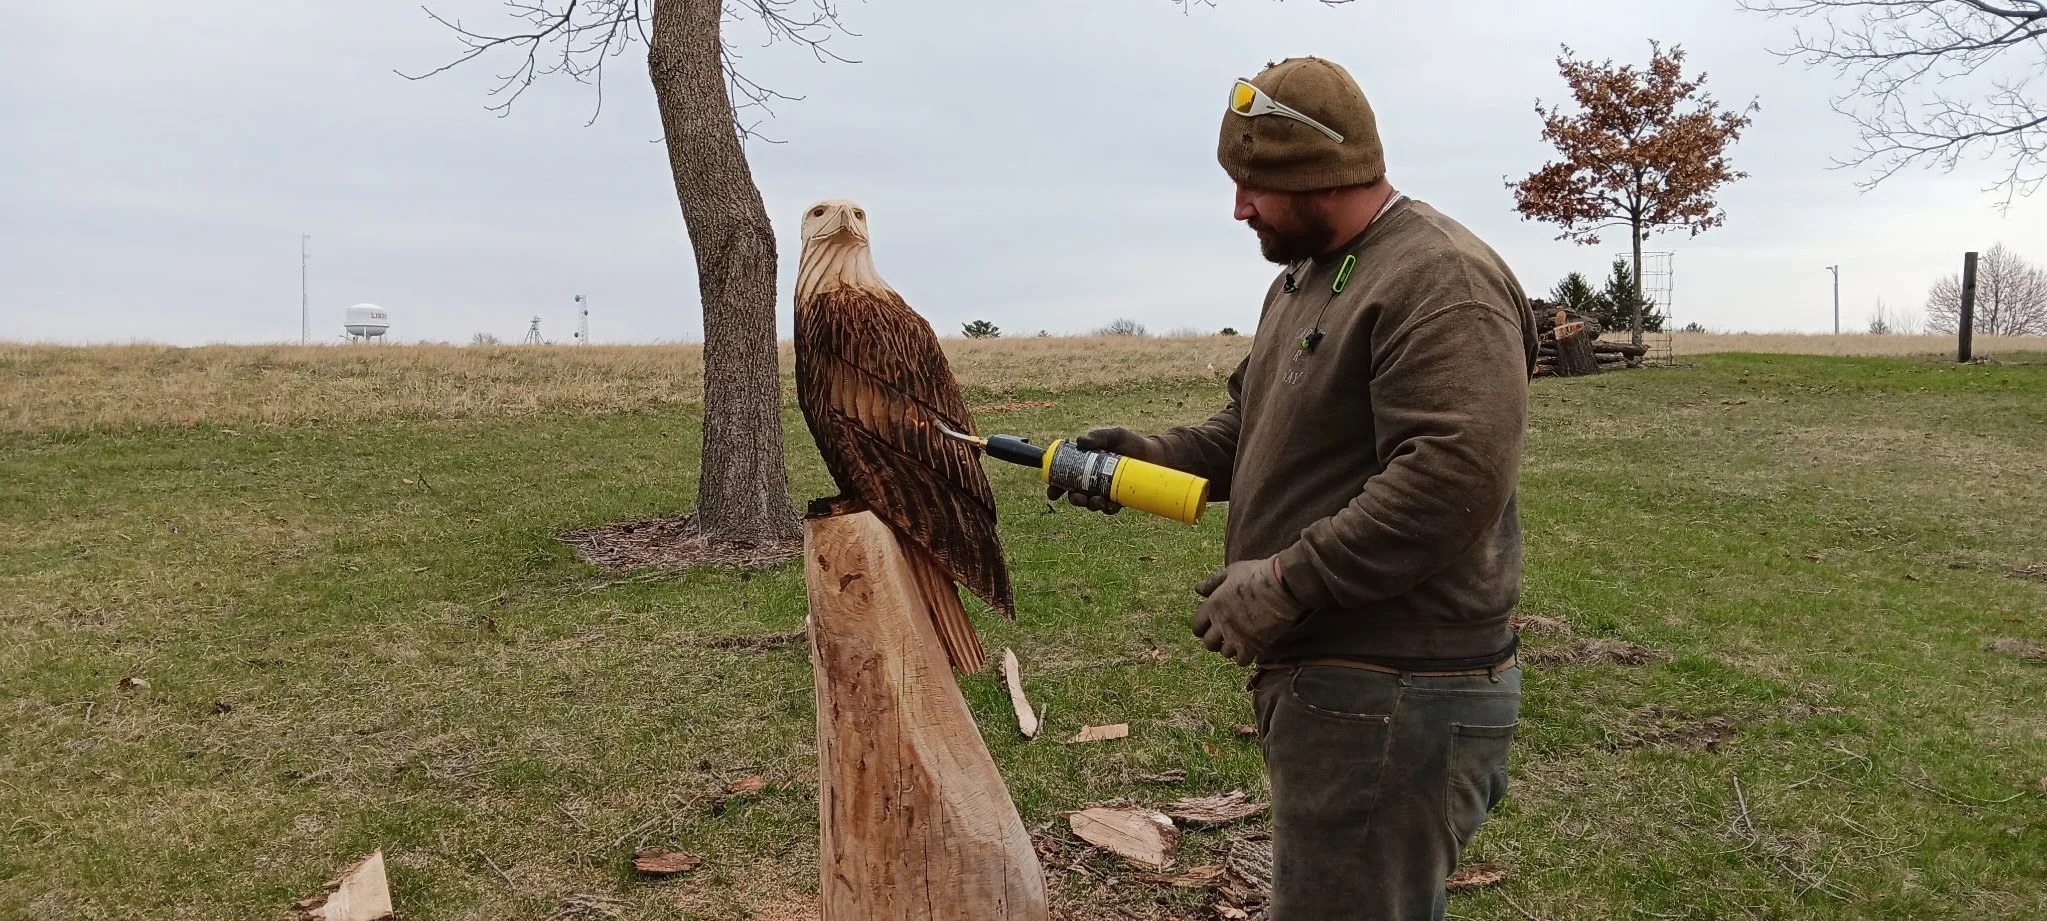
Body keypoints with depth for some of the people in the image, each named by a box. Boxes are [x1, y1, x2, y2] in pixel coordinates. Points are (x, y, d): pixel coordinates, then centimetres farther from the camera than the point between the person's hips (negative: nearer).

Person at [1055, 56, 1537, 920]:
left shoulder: (1441, 280, -17)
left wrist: (1284, 584, -24)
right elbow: (1251, 429, 23)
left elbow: (1453, 477, -27)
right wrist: (1152, 455, 5)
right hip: (1323, 675, 10)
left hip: (1392, 701, -10)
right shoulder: (1302, 279, 17)